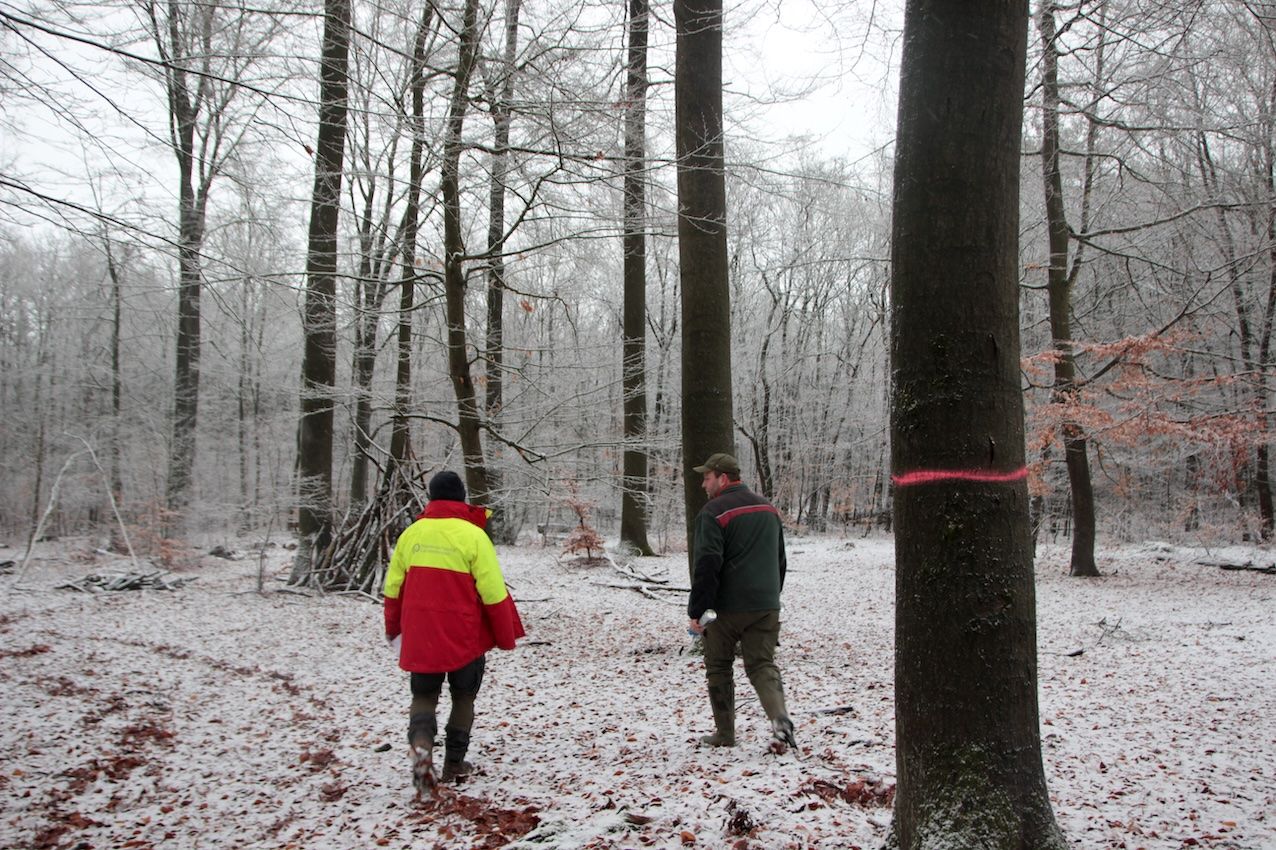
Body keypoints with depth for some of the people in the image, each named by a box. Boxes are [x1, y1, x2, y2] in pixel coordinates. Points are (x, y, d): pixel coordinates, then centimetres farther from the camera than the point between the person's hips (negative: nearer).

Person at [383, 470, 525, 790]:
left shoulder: (411, 534, 2)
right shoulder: (473, 535, -10)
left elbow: (393, 587, 9)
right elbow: (494, 593, -11)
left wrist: (393, 627, 24)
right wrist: (506, 637, 0)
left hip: (420, 635, 2)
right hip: (465, 637, -2)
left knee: (424, 695, 15)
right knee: (463, 697, 17)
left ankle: (421, 742, -13)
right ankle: (454, 764, 22)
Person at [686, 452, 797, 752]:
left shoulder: (713, 513, -11)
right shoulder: (768, 508, 14)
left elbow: (706, 566, -19)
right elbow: (780, 560, 21)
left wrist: (696, 611, -14)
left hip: (726, 607, -5)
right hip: (766, 607, 5)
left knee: (718, 668, 11)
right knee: (763, 665, 7)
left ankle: (724, 733, 18)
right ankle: (779, 718, -15)